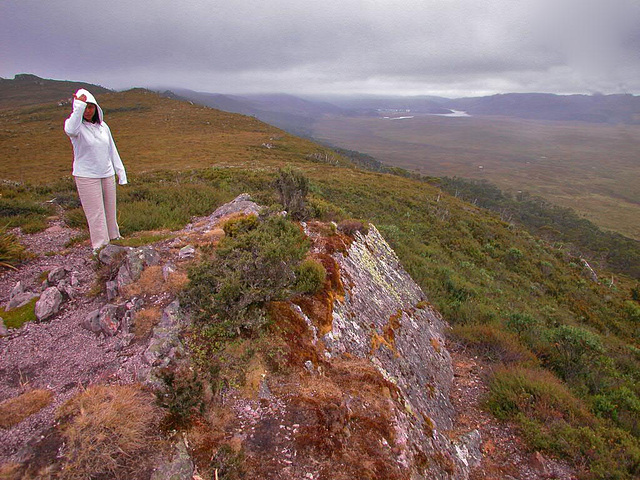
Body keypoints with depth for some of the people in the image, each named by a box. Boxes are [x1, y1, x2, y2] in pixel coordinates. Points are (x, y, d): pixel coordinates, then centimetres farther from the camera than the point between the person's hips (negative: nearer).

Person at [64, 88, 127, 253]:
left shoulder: (103, 126, 7)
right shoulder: (76, 125, -9)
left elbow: (112, 150, 13)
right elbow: (70, 130, -36)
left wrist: (120, 171, 13)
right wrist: (79, 106, -34)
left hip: (107, 174, 5)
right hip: (86, 176, -5)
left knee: (110, 209, 16)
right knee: (95, 212, -3)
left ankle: (113, 237, 33)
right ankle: (100, 246, 6)